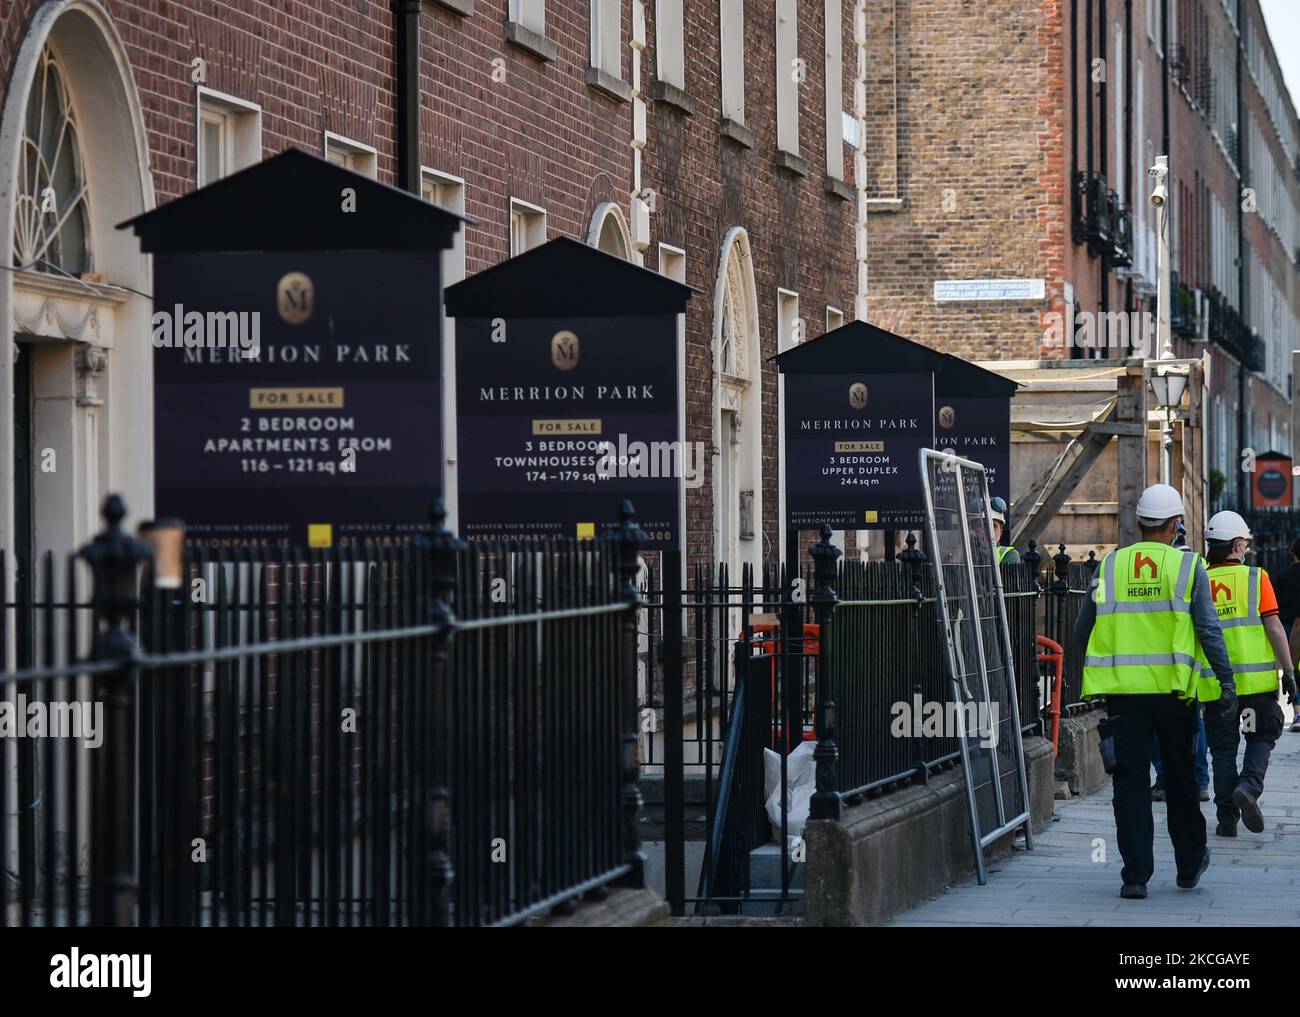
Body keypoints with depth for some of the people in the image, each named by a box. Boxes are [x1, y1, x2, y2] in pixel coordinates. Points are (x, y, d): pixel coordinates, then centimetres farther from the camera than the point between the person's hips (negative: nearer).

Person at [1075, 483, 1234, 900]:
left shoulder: (1110, 566, 5)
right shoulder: (1188, 566, -1)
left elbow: (1083, 628, 10)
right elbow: (1208, 628, -6)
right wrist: (1226, 678, -2)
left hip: (1122, 689, 1)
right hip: (1173, 688, -1)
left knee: (1130, 781, 2)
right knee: (1180, 778, 14)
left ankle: (1136, 874, -5)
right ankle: (1189, 865, 26)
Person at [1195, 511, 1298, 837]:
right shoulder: (1255, 577, -2)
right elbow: (1274, 626, -8)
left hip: (1213, 683, 2)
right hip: (1256, 676, -2)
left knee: (1223, 748, 9)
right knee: (1262, 737, 14)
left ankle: (1227, 817, 6)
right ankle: (1249, 786, -12)